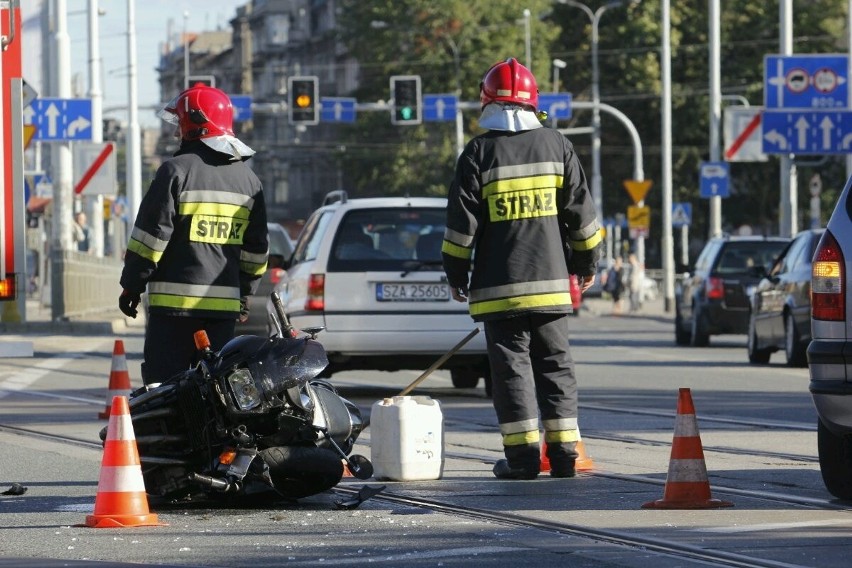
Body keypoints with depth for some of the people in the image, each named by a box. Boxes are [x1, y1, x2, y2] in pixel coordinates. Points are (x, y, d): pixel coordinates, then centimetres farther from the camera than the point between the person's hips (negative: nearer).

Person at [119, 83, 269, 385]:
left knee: (163, 381, -5)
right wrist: (245, 292, 26)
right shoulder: (248, 179, 13)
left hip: (176, 301, -6)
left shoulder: (177, 170, -8)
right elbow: (257, 247, 17)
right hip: (225, 303, 6)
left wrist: (132, 285, -1)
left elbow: (152, 235, -9)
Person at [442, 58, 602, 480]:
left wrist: (456, 274, 6)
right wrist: (586, 262, 20)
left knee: (511, 365, 0)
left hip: (499, 285, -3)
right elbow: (580, 211, 8)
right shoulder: (556, 146, 5)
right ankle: (564, 452, 6)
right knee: (555, 364, 9)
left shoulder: (479, 152, -4)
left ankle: (522, 455, -6)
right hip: (550, 281, 3)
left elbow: (462, 221, -5)